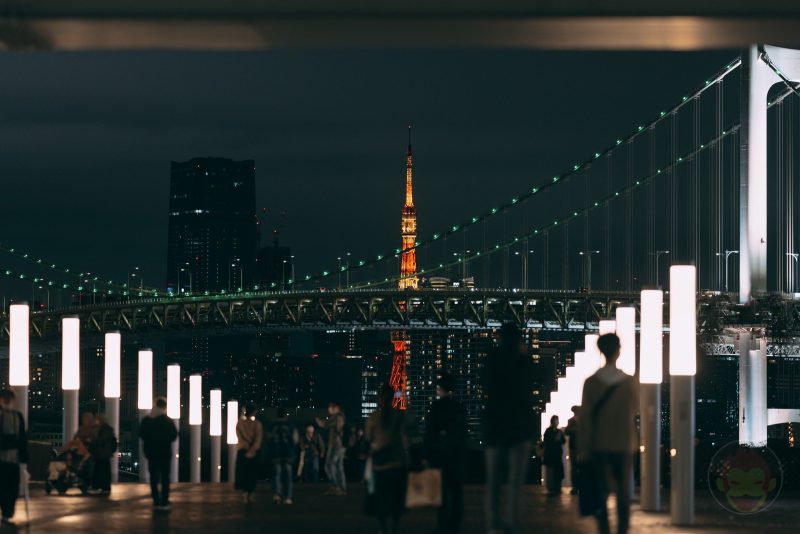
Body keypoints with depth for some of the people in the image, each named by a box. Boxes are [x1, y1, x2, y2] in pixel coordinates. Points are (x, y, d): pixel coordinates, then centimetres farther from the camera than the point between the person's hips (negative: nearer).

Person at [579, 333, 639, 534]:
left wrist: (583, 448, -2)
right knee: (623, 491, 8)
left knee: (601, 492, 5)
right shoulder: (629, 382, -5)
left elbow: (585, 417, -7)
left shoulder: (591, 382, -6)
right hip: (624, 444, 0)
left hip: (599, 444, 0)